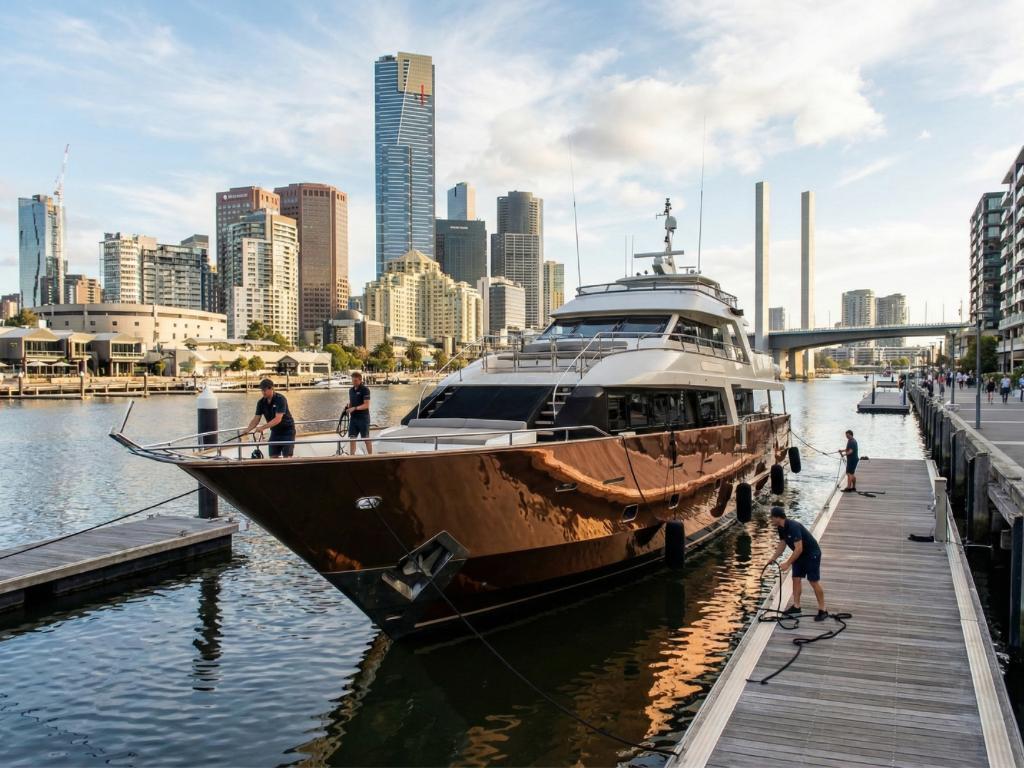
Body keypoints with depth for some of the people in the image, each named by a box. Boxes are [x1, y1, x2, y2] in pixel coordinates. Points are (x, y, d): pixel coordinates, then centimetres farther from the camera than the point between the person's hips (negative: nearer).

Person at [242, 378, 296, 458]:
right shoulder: (261, 402, -3)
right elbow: (256, 419, -4)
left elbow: (278, 419, -28)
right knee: (273, 457, 1)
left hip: (287, 431, -6)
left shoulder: (280, 399, -21)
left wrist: (262, 428, -36)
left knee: (287, 457, -11)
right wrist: (247, 430, -22)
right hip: (275, 431, 6)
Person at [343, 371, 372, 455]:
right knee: (352, 438, 2)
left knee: (366, 439, 1)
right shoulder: (351, 390, 12)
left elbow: (366, 405, -16)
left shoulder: (365, 389, -10)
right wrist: (347, 407, -1)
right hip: (353, 418, 6)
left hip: (363, 418, -6)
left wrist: (354, 408, -25)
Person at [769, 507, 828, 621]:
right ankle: (796, 607, 14)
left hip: (812, 554, -9)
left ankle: (822, 610, 2)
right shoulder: (781, 528, -3)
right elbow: (782, 544, 11)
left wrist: (787, 564, -27)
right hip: (799, 555, 9)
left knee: (814, 582, -6)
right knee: (796, 579, 7)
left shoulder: (793, 527, -31)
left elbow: (799, 549, -32)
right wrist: (773, 559, 5)